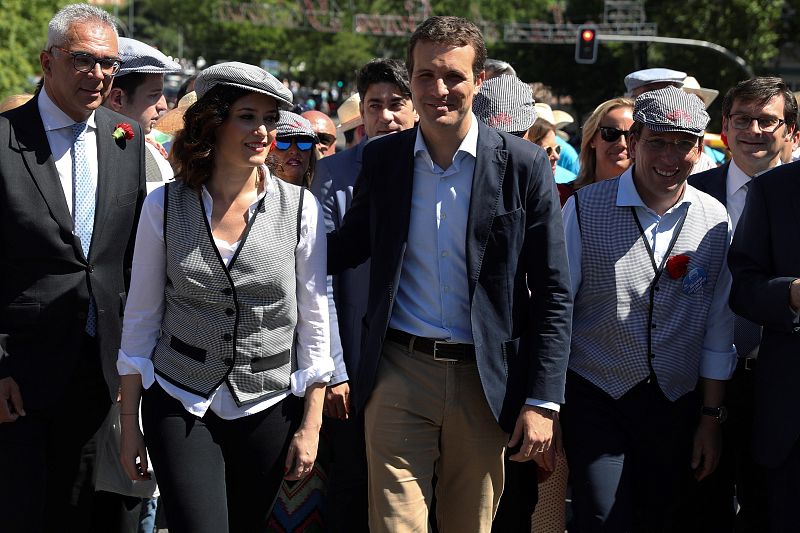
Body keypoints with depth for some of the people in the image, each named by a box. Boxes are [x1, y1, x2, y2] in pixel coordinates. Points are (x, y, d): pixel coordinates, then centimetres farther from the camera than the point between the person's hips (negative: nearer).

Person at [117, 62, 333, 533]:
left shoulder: (300, 207, -3)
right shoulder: (165, 206, -3)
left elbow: (314, 319, 1)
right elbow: (141, 316, 3)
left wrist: (311, 425, 0)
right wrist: (129, 424, 3)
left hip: (268, 406, 1)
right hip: (179, 405, -1)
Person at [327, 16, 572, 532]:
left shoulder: (525, 166, -4)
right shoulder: (381, 158, 4)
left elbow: (552, 294, -2)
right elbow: (350, 246, 14)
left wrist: (543, 402, -7)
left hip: (484, 383, -1)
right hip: (399, 374, 1)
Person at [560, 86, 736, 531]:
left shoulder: (715, 221, 1)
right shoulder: (584, 209, -8)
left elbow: (718, 328, 8)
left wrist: (712, 416, 10)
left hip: (675, 406, 3)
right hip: (595, 398, -3)